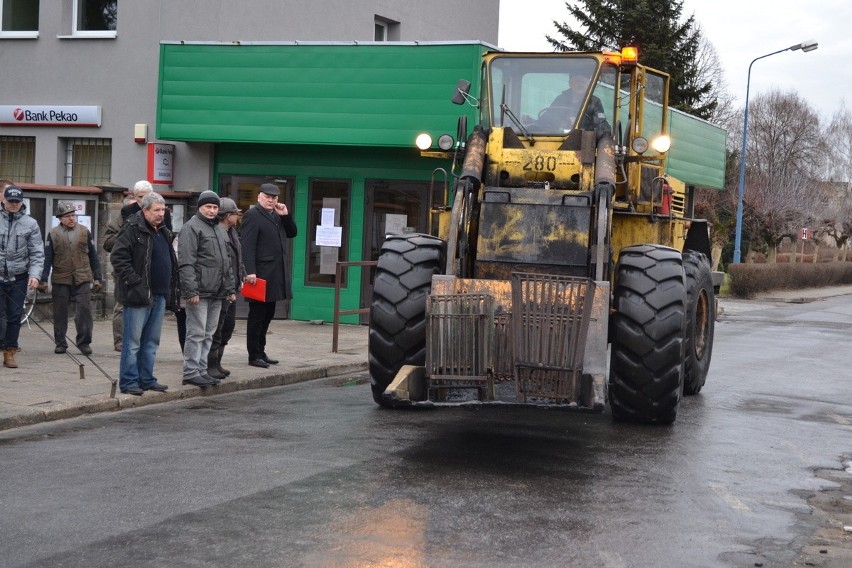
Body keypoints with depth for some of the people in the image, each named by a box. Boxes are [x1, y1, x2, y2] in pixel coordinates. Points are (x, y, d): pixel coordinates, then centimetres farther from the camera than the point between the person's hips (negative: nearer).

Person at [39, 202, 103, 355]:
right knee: (60, 313, 7)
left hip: (83, 280, 0)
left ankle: (84, 342, 3)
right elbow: (47, 259, 2)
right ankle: (60, 343, 18)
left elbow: (93, 256, 10)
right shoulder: (53, 234, 3)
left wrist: (97, 278, 7)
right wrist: (43, 280, -3)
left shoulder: (85, 232, 6)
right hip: (61, 280, 0)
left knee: (84, 310, -6)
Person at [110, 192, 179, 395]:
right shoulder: (132, 229, -10)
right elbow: (118, 256, -17)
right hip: (139, 295, -9)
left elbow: (170, 261, 26)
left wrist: (170, 290, 16)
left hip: (159, 295, 9)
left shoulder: (163, 232, 17)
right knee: (133, 340, -3)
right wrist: (133, 280, -19)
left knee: (151, 341, 14)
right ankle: (128, 381, 2)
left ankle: (146, 379, 22)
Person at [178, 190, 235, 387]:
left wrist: (230, 288, 20)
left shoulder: (220, 230, 21)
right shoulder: (191, 228, -7)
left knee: (208, 334, 11)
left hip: (216, 293, 8)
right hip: (199, 292, -8)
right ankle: (191, 372, -3)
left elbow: (226, 263, 26)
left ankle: (201, 370, 17)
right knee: (196, 333, -7)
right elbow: (186, 263, -14)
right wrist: (191, 290, -20)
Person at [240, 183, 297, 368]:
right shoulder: (252, 215, -9)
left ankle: (261, 352, 21)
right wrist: (250, 272, -24)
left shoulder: (276, 215, 17)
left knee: (267, 315, 13)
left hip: (274, 275, 8)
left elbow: (292, 233, 20)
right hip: (260, 275, -8)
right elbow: (247, 246, -16)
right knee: (257, 316, -2)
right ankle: (254, 355, 4)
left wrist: (285, 215, 3)